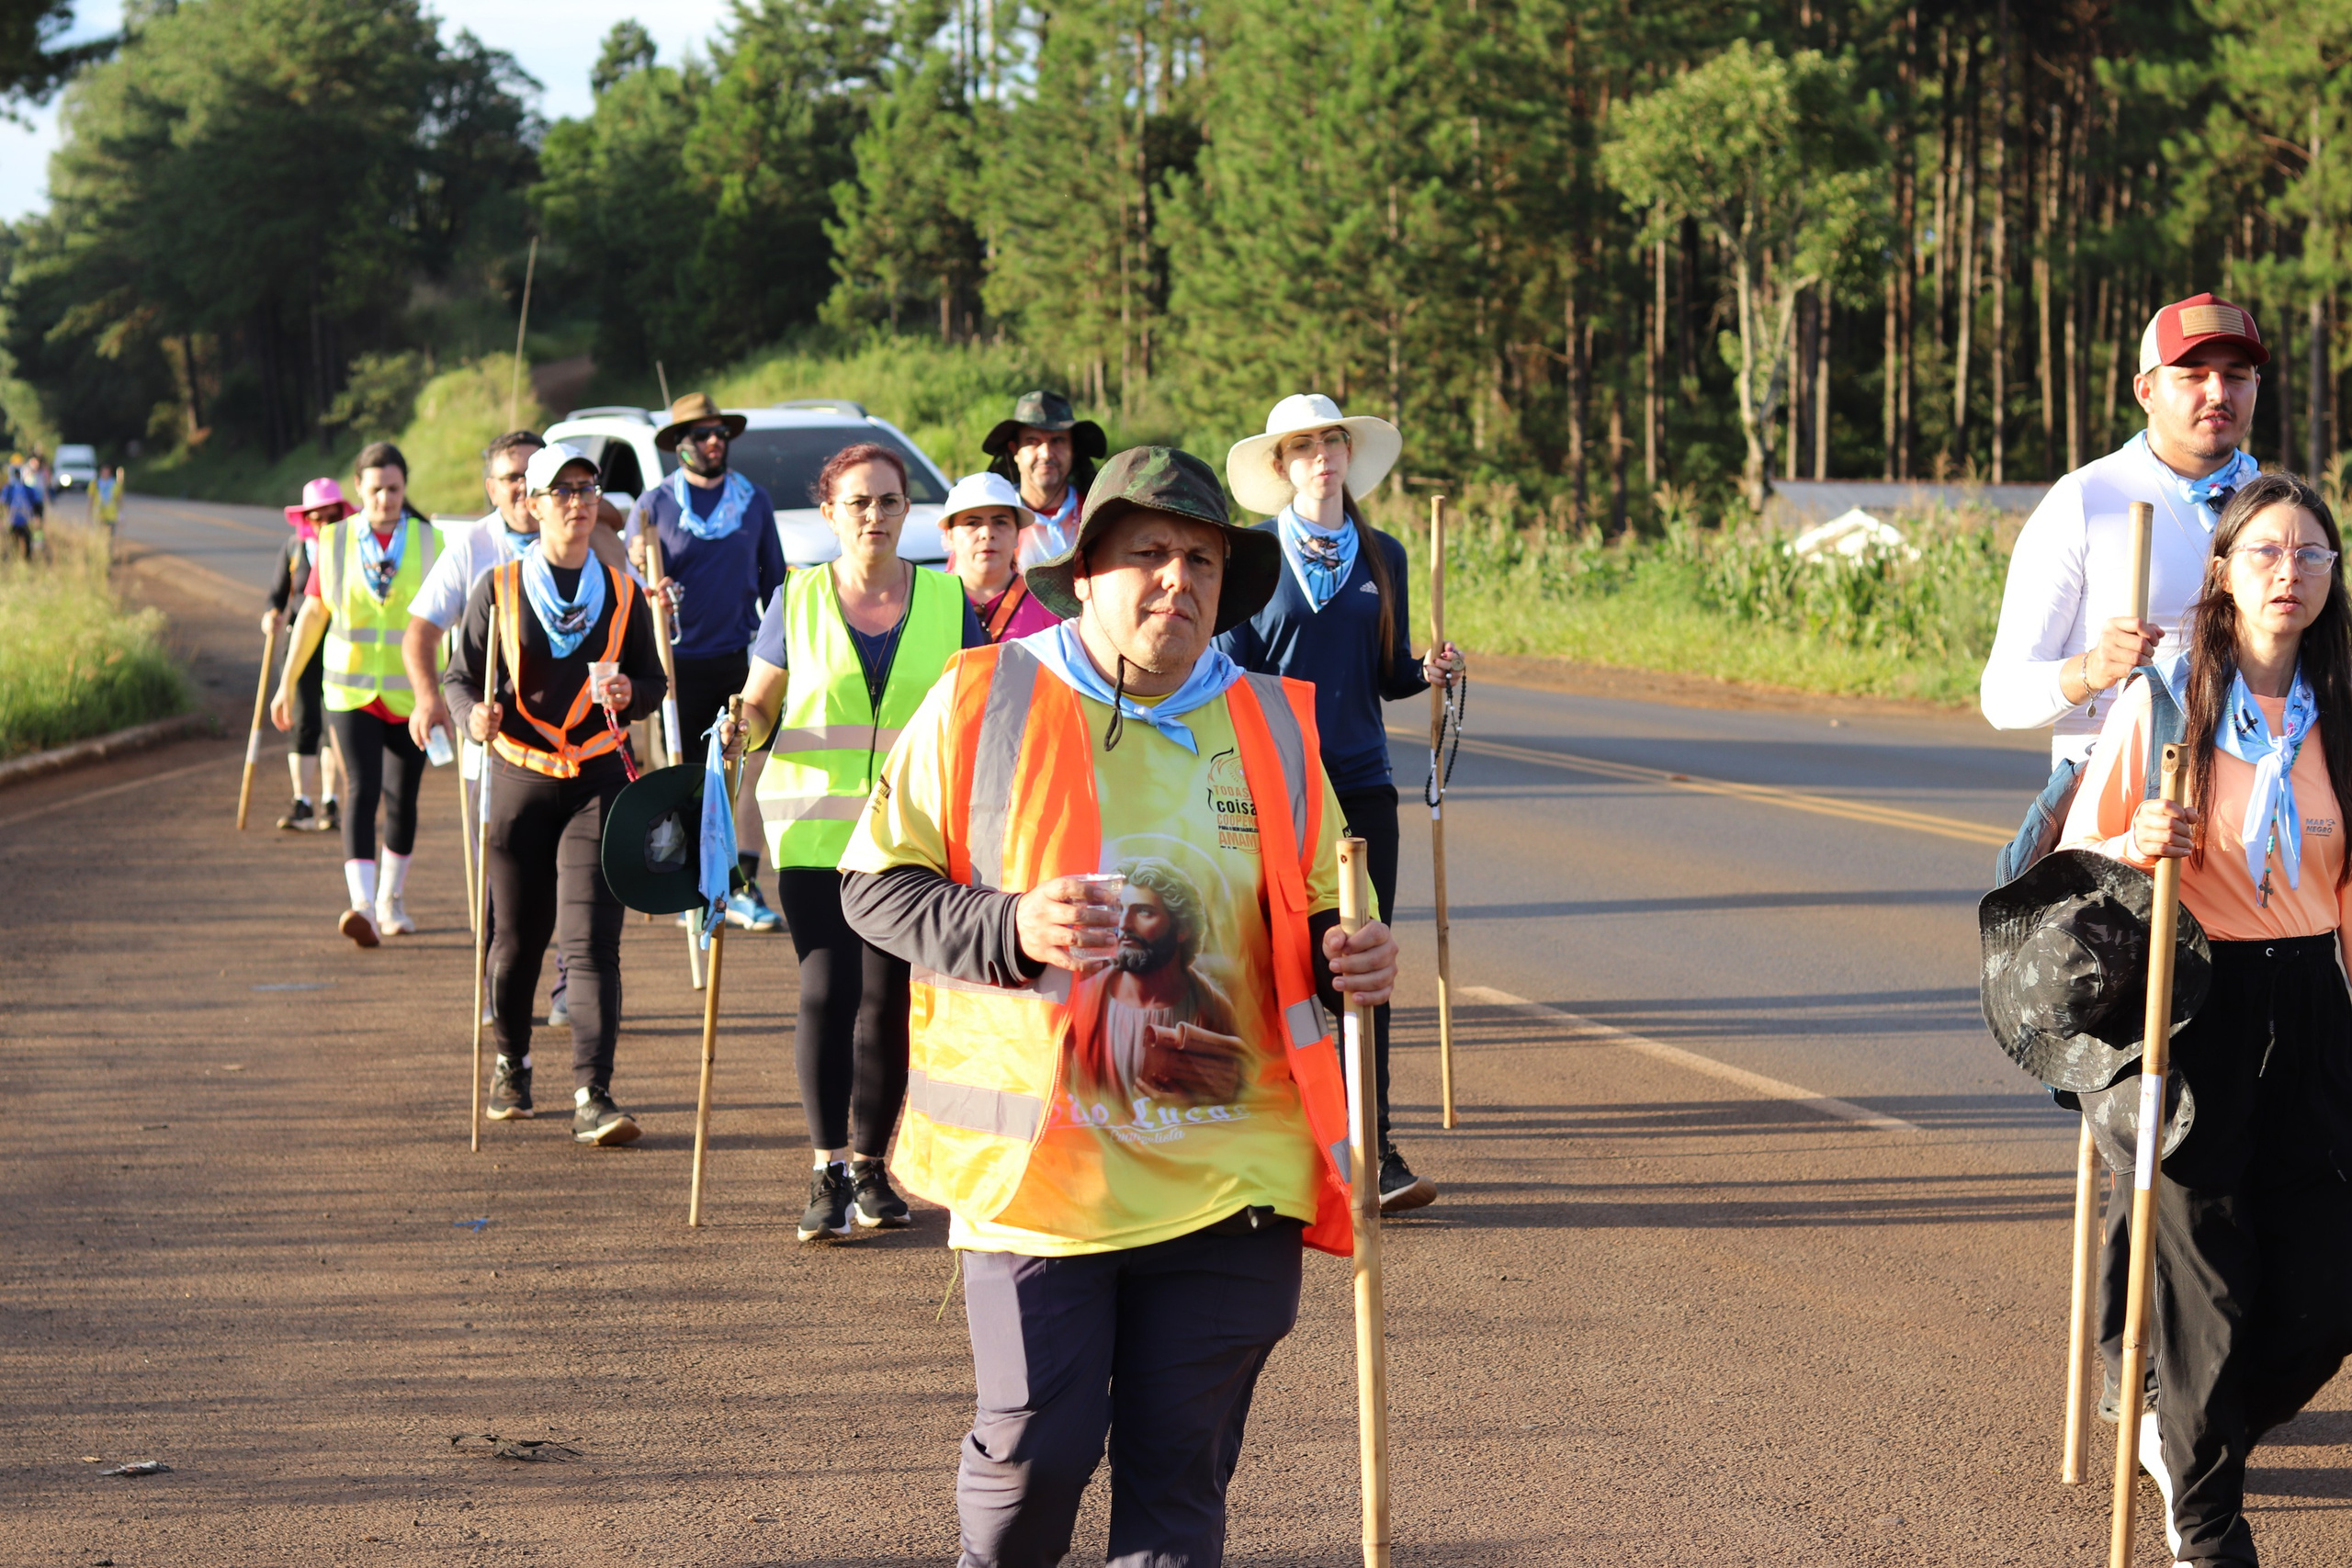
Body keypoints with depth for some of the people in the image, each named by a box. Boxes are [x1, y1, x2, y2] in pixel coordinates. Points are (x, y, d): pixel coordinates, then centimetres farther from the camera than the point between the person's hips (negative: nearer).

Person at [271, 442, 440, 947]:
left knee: (402, 799, 9)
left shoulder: (429, 544, 0)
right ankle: (362, 905, -26)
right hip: (351, 690, -1)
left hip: (410, 693, 1)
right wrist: (287, 683, 8)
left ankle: (391, 901, 26)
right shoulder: (335, 542, 0)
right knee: (362, 791, -15)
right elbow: (312, 613, 7)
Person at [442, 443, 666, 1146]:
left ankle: (592, 1099, -13)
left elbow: (654, 682, 12)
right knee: (518, 936, 8)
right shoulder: (498, 588, 3)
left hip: (599, 779, 0)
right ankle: (511, 1063, 34)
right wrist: (474, 713, -19)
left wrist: (629, 694, -12)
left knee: (592, 942, -11)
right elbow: (459, 675, 4)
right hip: (519, 777, 0)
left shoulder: (623, 594, 8)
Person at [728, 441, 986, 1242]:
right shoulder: (797, 601, 4)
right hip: (815, 828, -1)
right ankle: (828, 1172, -7)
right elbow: (759, 704, 9)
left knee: (888, 997, 2)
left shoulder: (945, 601, 6)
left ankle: (871, 1167, 14)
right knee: (826, 988, -10)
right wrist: (742, 724, -12)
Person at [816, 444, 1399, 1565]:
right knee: (1036, 1448, -2)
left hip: (1228, 1172, 3)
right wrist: (1010, 929, -17)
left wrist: (1347, 955, -4)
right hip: (1035, 1164, -3)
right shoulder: (981, 704, -2)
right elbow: (873, 884, 0)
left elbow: (1311, 913, 20)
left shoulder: (1272, 728, 9)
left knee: (1180, 1472, 4)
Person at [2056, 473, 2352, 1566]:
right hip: (2197, 1002, -4)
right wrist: (2136, 850, -22)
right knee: (2210, 1277, -1)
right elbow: (2077, 853, -1)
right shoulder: (2165, 698, -6)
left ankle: (2186, 1437, 30)